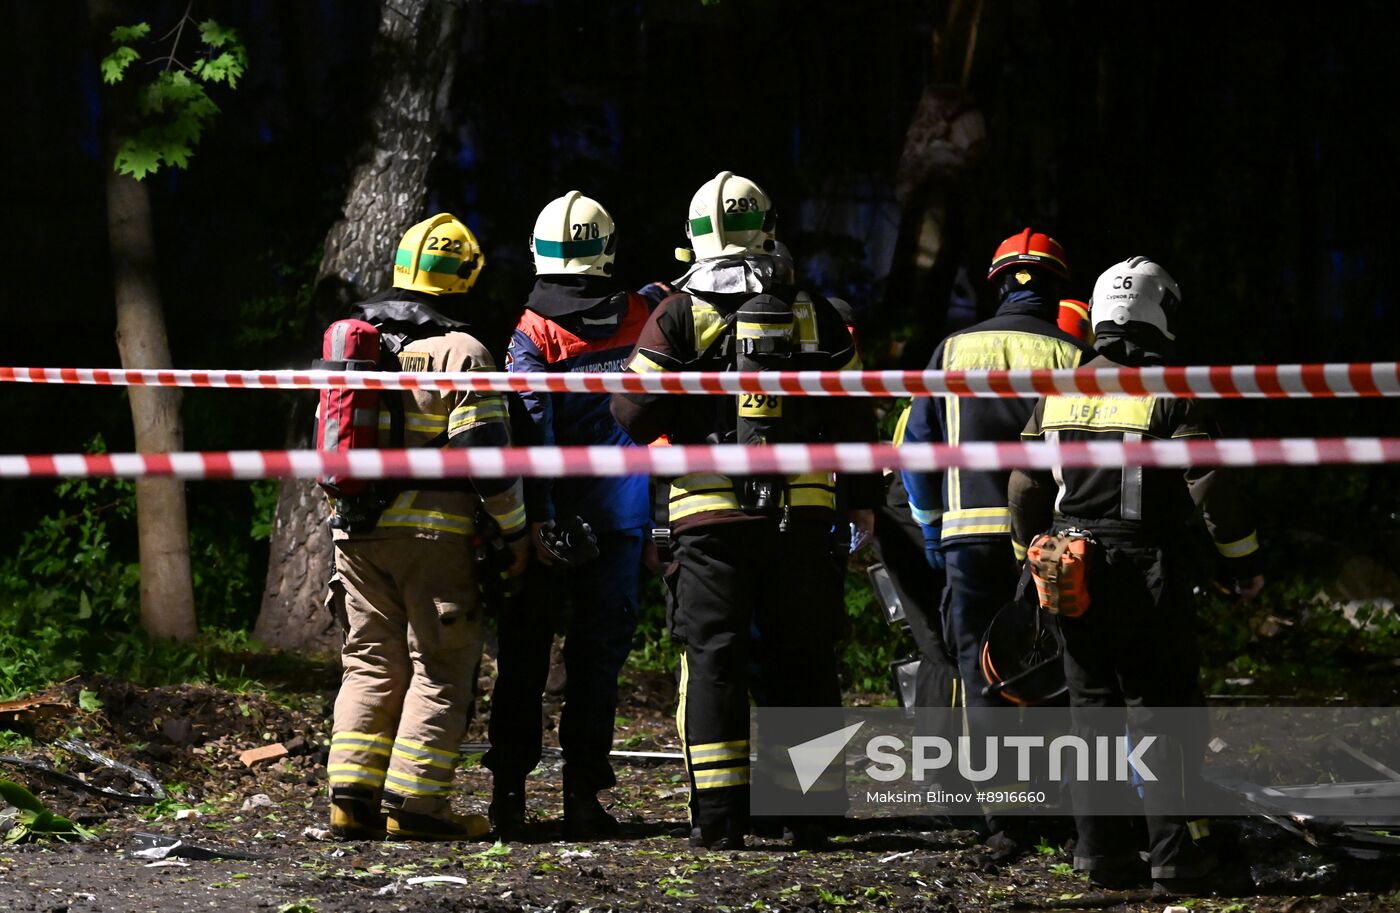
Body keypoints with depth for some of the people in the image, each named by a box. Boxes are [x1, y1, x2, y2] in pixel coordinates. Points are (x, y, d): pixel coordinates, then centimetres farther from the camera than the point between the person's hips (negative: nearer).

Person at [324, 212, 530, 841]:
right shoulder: (459, 352, -9)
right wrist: (515, 529, -5)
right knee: (441, 669, -1)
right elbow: (483, 450, -13)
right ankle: (413, 802, -6)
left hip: (358, 531, 6)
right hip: (434, 531, -6)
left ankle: (352, 796, 5)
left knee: (370, 664, 12)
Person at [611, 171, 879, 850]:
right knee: (801, 663, 9)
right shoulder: (814, 317, 5)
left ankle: (719, 818, -4)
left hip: (709, 518, -2)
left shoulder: (679, 317, -3)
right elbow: (852, 417, 9)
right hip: (802, 517, 2)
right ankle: (811, 814, 10)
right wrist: (863, 500, 19)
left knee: (712, 661, 2)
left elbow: (634, 415, -4)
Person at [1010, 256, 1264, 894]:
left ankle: (1104, 855, 8)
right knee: (1164, 715, 0)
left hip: (1074, 575, 5)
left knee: (1093, 714, 10)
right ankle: (1174, 856, -3)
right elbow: (1212, 487, -12)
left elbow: (1027, 489, 12)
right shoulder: (1171, 397, -9)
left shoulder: (1058, 394, 8)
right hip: (1148, 578, -5)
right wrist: (1245, 564, -1)